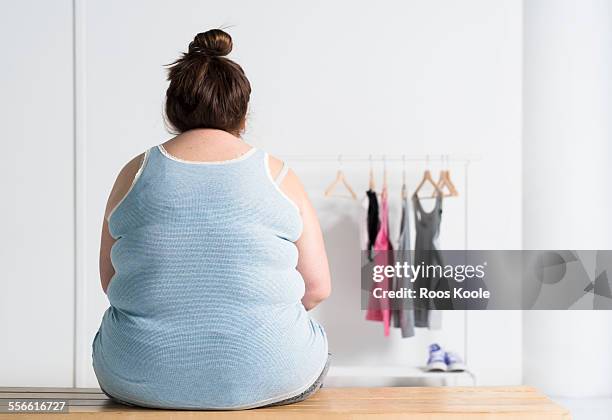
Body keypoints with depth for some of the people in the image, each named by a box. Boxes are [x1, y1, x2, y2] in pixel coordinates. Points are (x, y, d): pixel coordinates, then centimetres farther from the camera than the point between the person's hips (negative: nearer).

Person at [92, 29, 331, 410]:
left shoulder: (136, 173, 1)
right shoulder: (278, 176, -1)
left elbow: (110, 281, 10)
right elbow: (318, 287, 1)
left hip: (142, 381, 1)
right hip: (268, 379, -1)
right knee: (315, 348, 30)